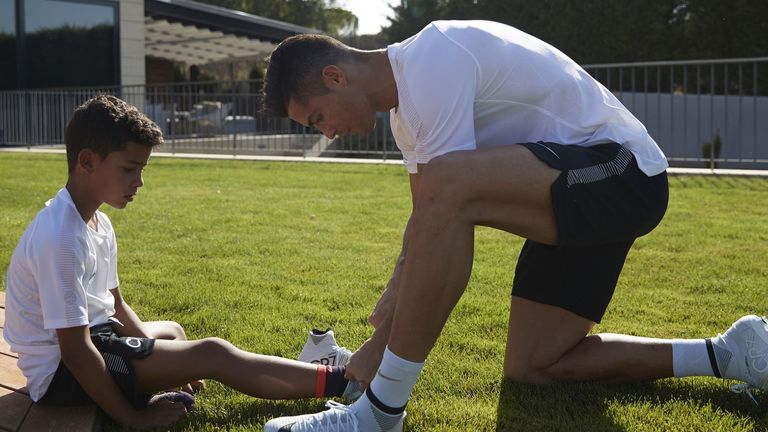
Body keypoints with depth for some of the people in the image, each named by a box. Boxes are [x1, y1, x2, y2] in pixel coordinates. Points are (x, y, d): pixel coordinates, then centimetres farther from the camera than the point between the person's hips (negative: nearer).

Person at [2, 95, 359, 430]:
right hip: (60, 373, -11)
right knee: (212, 354, -16)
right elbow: (75, 352, -28)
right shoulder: (61, 238, -27)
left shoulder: (97, 224, 3)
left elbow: (115, 305, 12)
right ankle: (335, 381, -7)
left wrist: (165, 361, 3)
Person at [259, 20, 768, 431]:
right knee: (532, 368, 8)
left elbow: (445, 204, -23)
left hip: (621, 170, -11)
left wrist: (382, 343, -17)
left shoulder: (430, 63, -19)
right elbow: (434, 227, 15)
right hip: (578, 193, 11)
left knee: (447, 186, -34)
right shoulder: (408, 97, 12)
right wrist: (387, 314, 7)